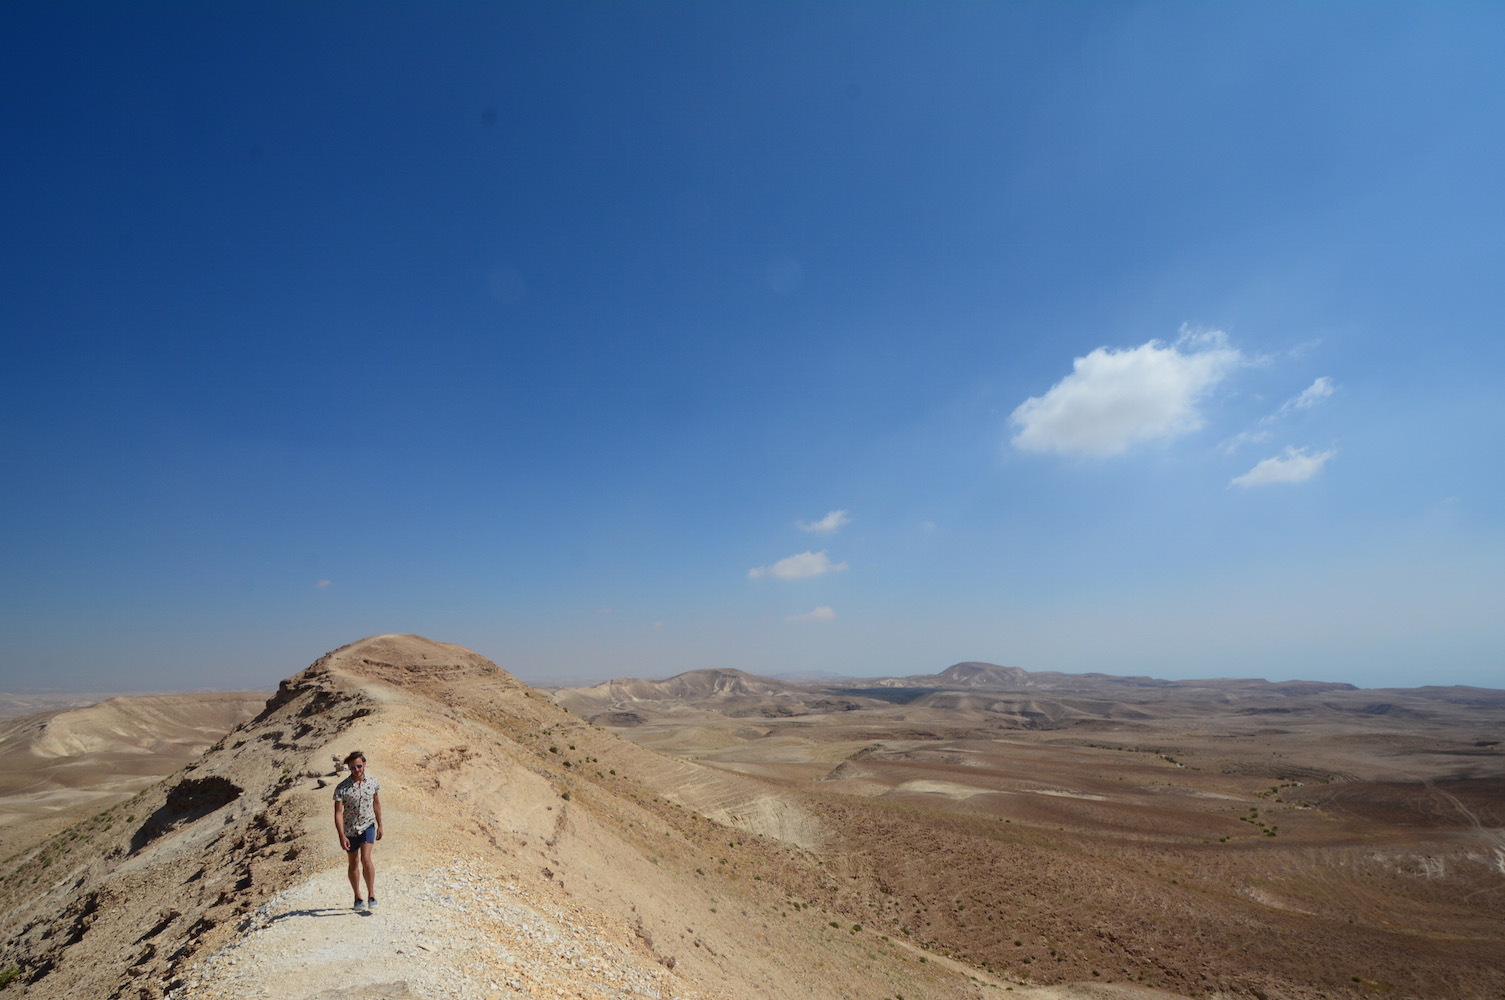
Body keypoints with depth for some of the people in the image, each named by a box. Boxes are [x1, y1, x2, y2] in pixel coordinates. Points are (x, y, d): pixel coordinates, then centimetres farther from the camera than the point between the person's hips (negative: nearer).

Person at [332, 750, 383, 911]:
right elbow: (338, 813, -14)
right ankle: (358, 897, 27)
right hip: (349, 830, 0)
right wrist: (341, 836, -21)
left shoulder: (374, 782, -7)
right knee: (354, 863, 12)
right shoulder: (341, 788, -15)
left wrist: (380, 825, 12)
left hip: (368, 826, 0)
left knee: (366, 858, -16)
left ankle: (371, 894, -6)